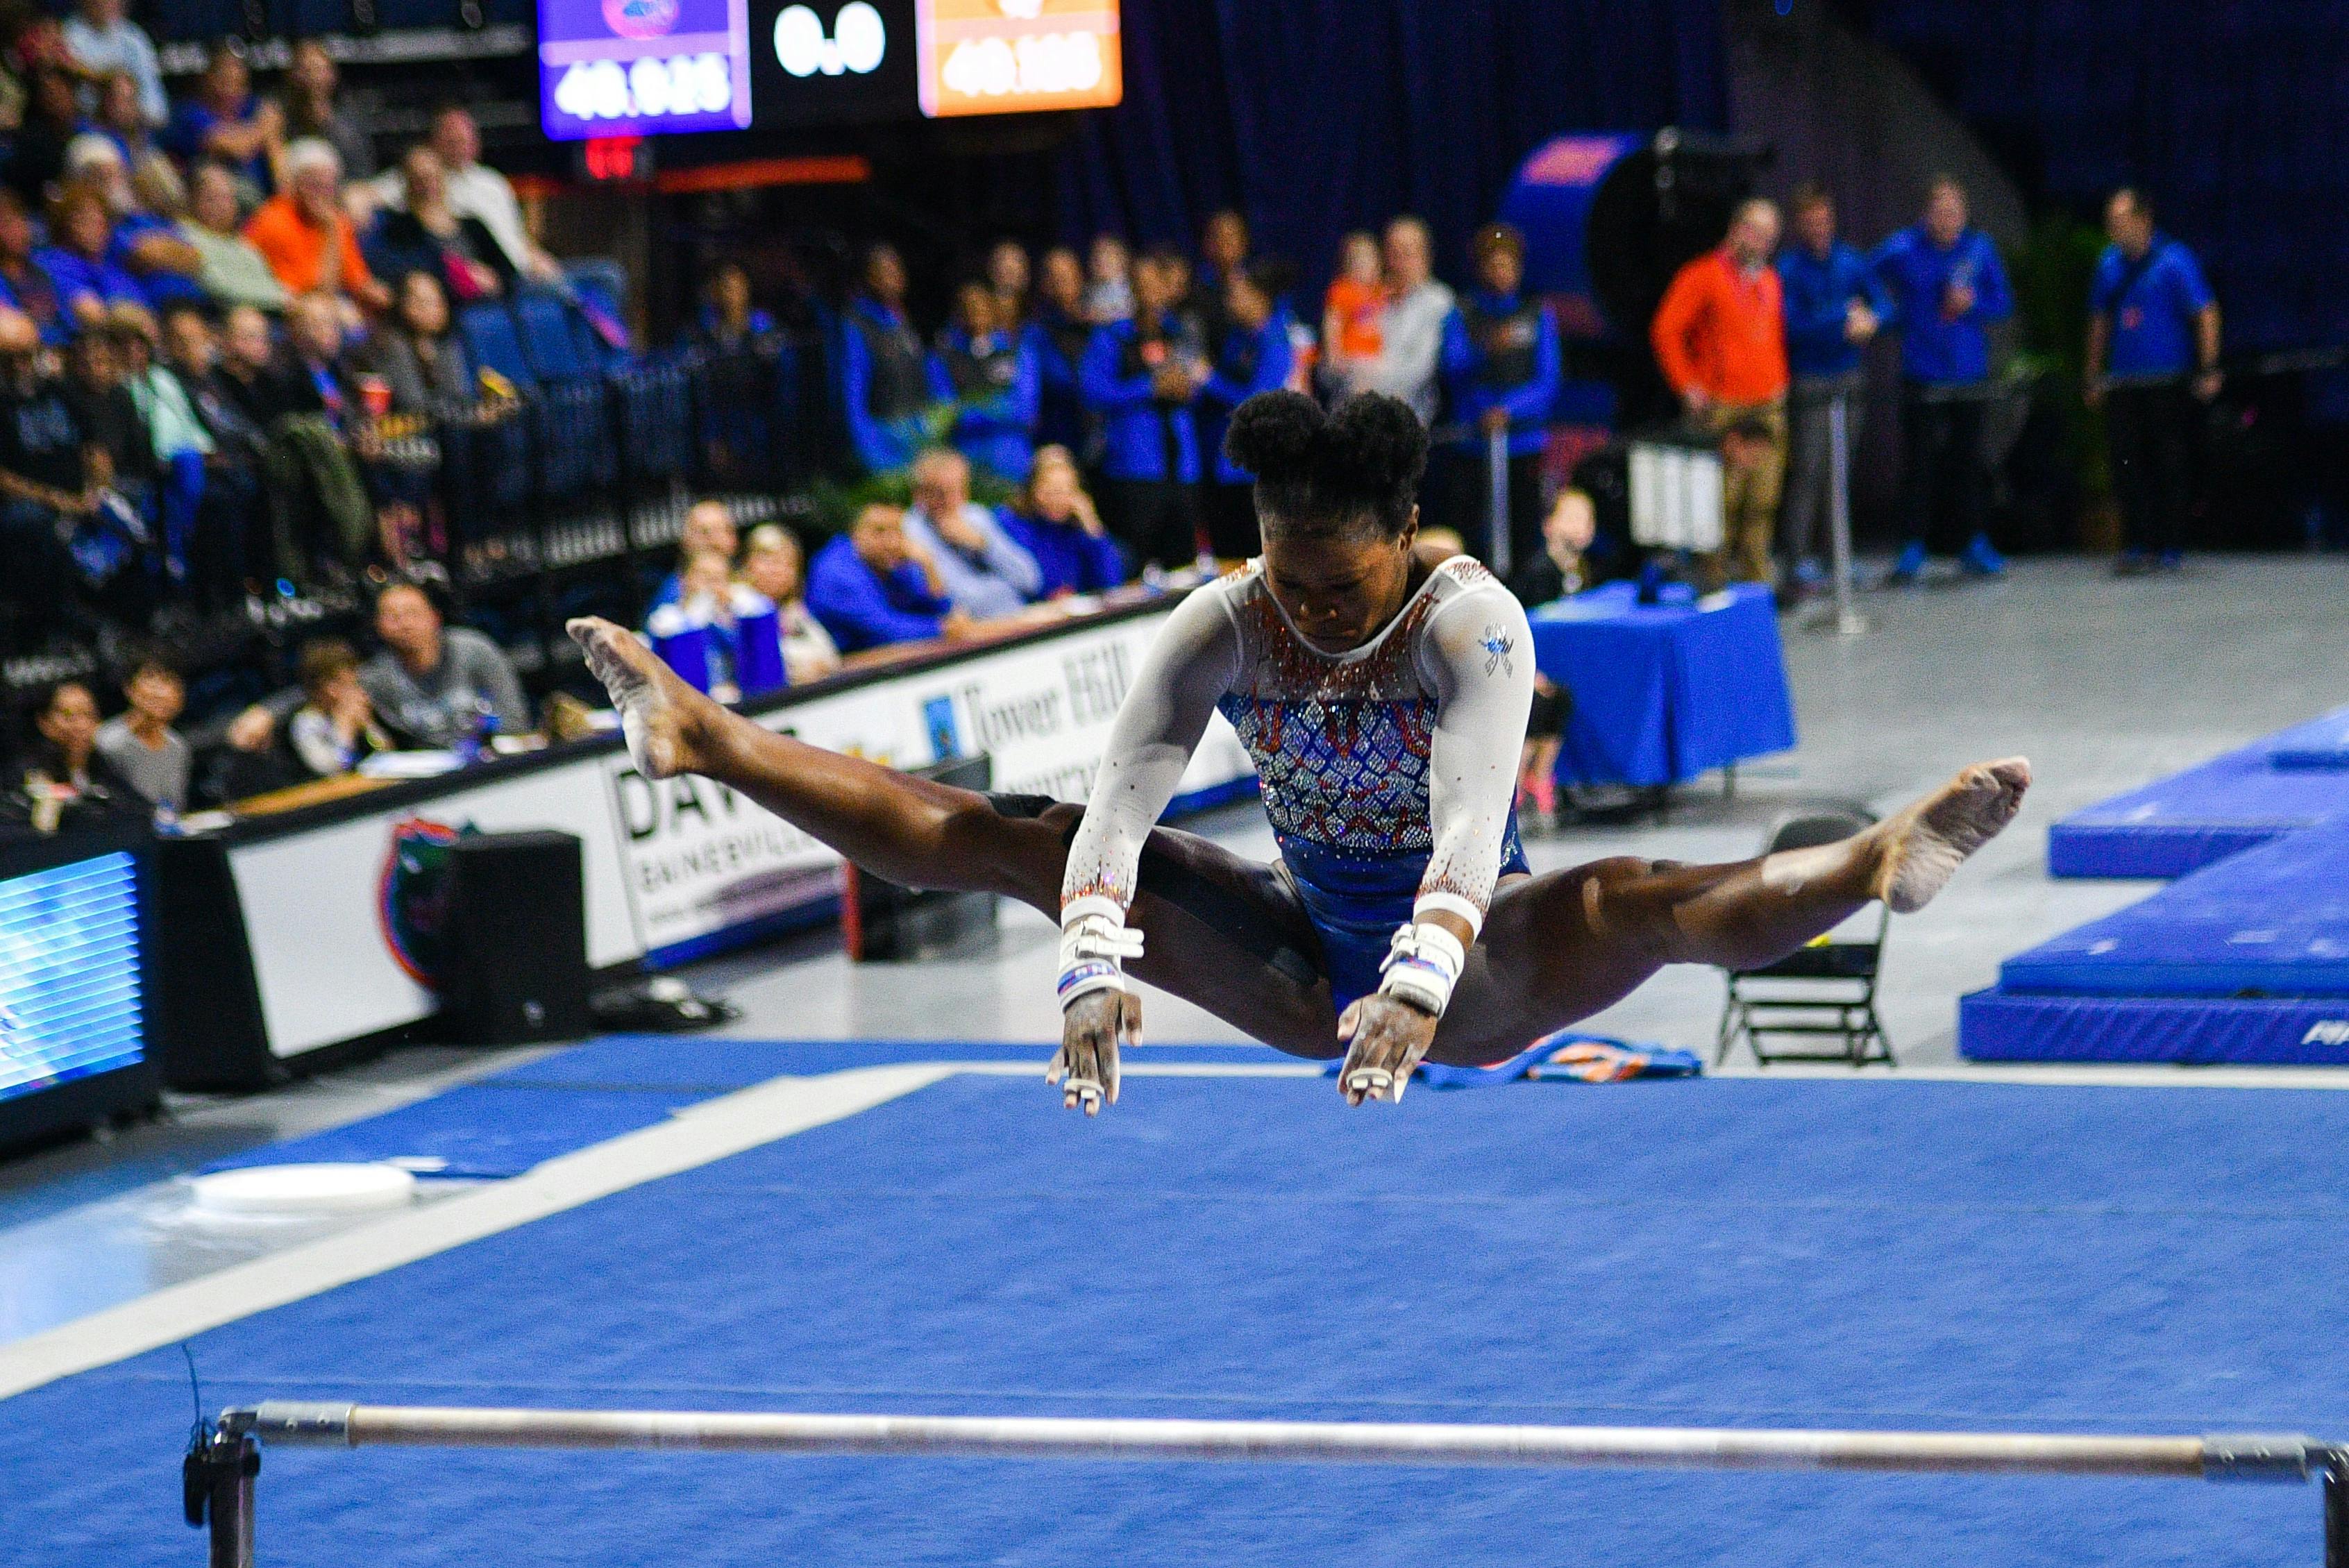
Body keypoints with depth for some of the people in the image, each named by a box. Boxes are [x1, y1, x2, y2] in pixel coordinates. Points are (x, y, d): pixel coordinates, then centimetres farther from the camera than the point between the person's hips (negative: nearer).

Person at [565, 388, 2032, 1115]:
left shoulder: (1470, 623, -24)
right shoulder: (1225, 627, -12)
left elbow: (1470, 825, -39)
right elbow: (1124, 800, -24)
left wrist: (1416, 990, -56)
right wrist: (1097, 972, -41)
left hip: (1470, 970, -4)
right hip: (1304, 961, 4)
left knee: (1630, 904, -36)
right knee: (1025, 840, -5)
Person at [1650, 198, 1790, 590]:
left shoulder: (1769, 280, 18)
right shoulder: (1704, 275, -3)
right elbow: (1666, 329, -6)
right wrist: (1687, 385, -9)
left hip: (1768, 406, 6)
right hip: (1722, 406, -6)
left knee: (1763, 496, 3)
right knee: (1723, 495, -10)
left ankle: (1756, 573, 7)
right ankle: (1714, 573, -7)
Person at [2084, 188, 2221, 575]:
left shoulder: (2173, 260, -6)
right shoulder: (2110, 264, 11)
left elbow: (2205, 313, -7)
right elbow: (2100, 322, 20)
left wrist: (2209, 369, -11)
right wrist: (2094, 376, 19)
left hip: (2169, 383, -5)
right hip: (2123, 381, 5)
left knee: (2169, 466, 0)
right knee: (2126, 465, 0)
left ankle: (2171, 548, 7)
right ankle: (2136, 546, 5)